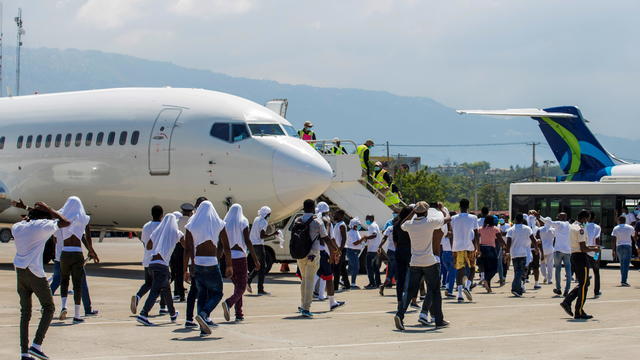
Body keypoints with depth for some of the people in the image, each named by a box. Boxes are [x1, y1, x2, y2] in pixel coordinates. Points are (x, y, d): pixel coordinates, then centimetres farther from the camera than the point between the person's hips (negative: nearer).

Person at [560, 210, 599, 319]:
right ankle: (579, 312, -1)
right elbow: (583, 249, -21)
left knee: (582, 284, 17)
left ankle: (567, 302, 8)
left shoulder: (573, 226, 14)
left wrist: (590, 247, 18)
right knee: (583, 285, -3)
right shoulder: (580, 229, -17)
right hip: (581, 257, -10)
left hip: (573, 256, 10)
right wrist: (594, 249, -6)